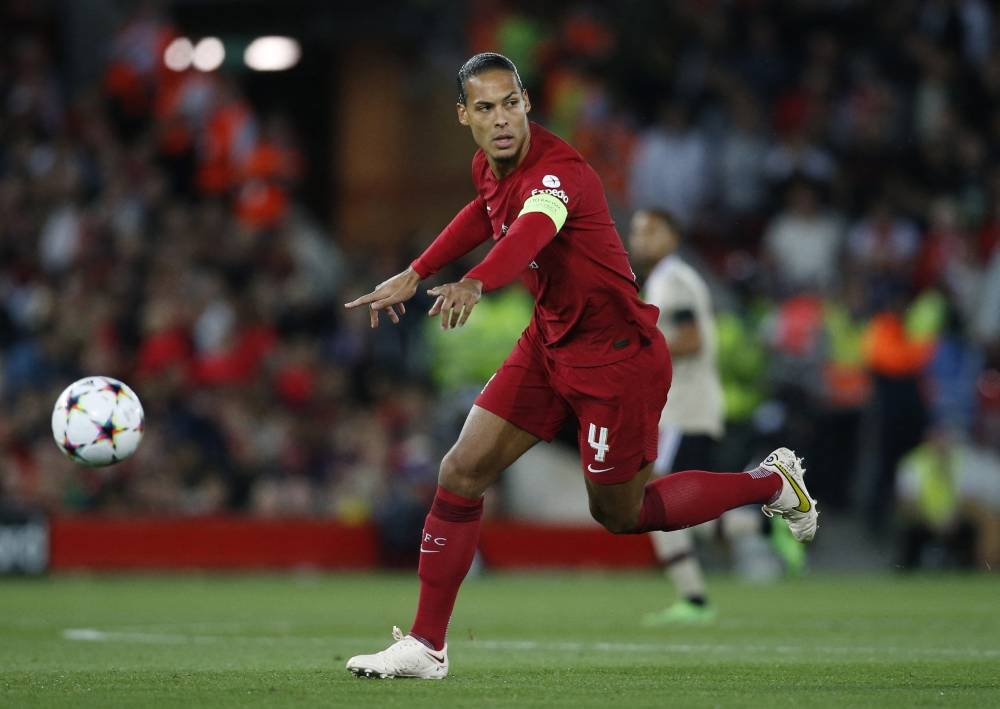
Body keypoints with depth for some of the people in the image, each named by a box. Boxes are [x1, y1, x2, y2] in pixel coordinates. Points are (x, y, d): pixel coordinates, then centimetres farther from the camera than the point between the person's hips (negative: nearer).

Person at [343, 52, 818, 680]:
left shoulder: (558, 170, -29)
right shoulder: (488, 166, -2)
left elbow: (532, 229, -52)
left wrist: (474, 284, -71)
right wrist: (415, 274, 22)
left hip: (618, 353, -8)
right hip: (551, 341, 8)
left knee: (620, 514, 8)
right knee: (462, 473, -2)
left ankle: (772, 483, 29)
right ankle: (426, 646, 6)